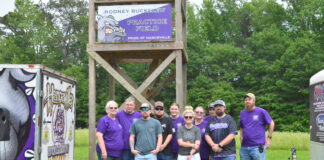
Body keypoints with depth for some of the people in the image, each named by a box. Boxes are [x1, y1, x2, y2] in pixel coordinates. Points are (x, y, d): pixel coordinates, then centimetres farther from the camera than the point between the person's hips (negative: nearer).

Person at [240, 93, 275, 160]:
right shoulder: (242, 113, 12)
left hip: (258, 147, -5)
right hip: (244, 147, 5)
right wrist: (241, 138, 11)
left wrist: (269, 138, -1)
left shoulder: (261, 111, -3)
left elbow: (271, 123, 3)